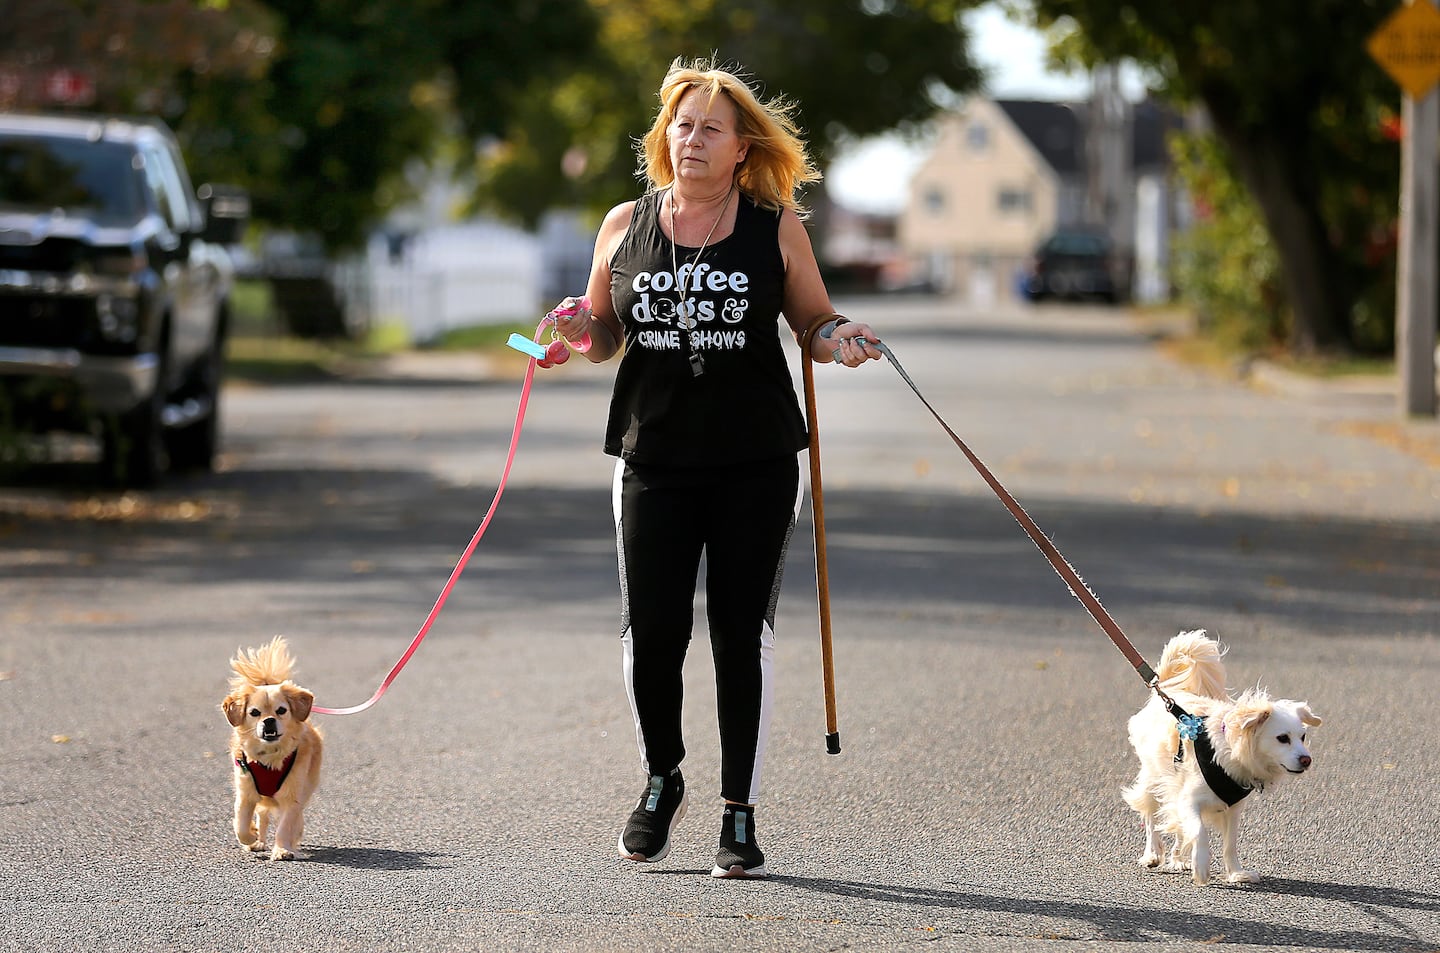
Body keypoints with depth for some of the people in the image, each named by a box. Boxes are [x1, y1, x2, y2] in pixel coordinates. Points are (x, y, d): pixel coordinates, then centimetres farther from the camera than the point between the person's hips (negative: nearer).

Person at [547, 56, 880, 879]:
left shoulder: (777, 228, 2)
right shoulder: (625, 226, 7)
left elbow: (815, 324, 9)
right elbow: (607, 338, 15)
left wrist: (839, 340, -13)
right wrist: (582, 331, -7)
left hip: (757, 462, -1)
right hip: (655, 458, 1)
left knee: (743, 634, 0)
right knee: (652, 630, -2)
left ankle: (740, 813, 9)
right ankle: (663, 781, 24)